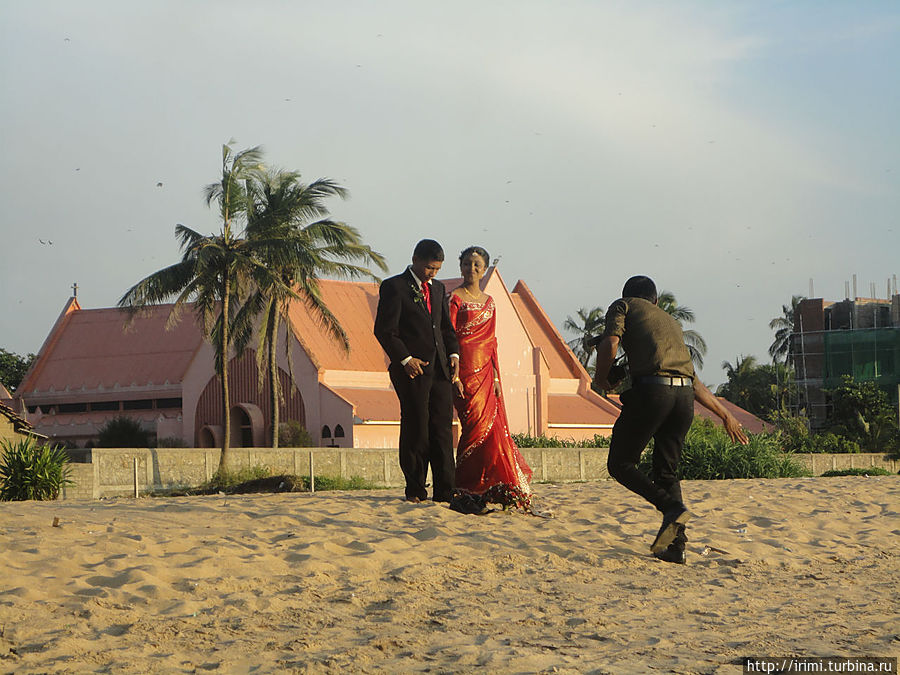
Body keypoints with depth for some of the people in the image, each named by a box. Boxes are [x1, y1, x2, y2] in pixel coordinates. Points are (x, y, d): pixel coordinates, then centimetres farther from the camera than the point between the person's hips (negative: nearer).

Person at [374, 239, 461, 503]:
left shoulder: (438, 289, 19)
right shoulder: (394, 287, -2)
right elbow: (384, 330, -8)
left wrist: (453, 354, 8)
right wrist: (405, 359, -15)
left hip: (439, 369, 6)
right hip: (412, 370, -6)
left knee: (443, 430, 1)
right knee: (416, 430, -4)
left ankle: (444, 491, 2)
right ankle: (415, 490, 4)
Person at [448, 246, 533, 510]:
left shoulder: (489, 302, 18)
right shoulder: (455, 298, -2)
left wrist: (496, 375, 10)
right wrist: (453, 375, -15)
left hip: (486, 370, 6)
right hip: (466, 370, -6)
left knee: (494, 426, 0)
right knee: (477, 426, -12)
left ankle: (493, 488, 4)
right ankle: (466, 486, -6)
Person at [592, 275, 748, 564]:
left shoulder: (624, 306, 16)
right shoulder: (671, 322, 32)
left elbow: (609, 344, -4)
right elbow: (695, 382, 31)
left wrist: (601, 378, 13)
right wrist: (725, 414, 38)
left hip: (651, 389, -6)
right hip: (684, 394, 6)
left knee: (620, 464, 5)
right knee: (666, 471, 16)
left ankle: (672, 508, -14)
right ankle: (676, 545, 4)